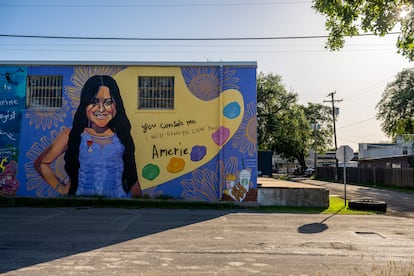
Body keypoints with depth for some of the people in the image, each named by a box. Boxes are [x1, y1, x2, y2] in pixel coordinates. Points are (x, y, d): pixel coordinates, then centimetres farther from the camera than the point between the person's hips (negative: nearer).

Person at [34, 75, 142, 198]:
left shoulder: (122, 137, 4)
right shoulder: (71, 135, 1)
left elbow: (132, 178, 10)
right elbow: (41, 163, 11)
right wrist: (60, 188, 3)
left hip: (119, 200, 1)